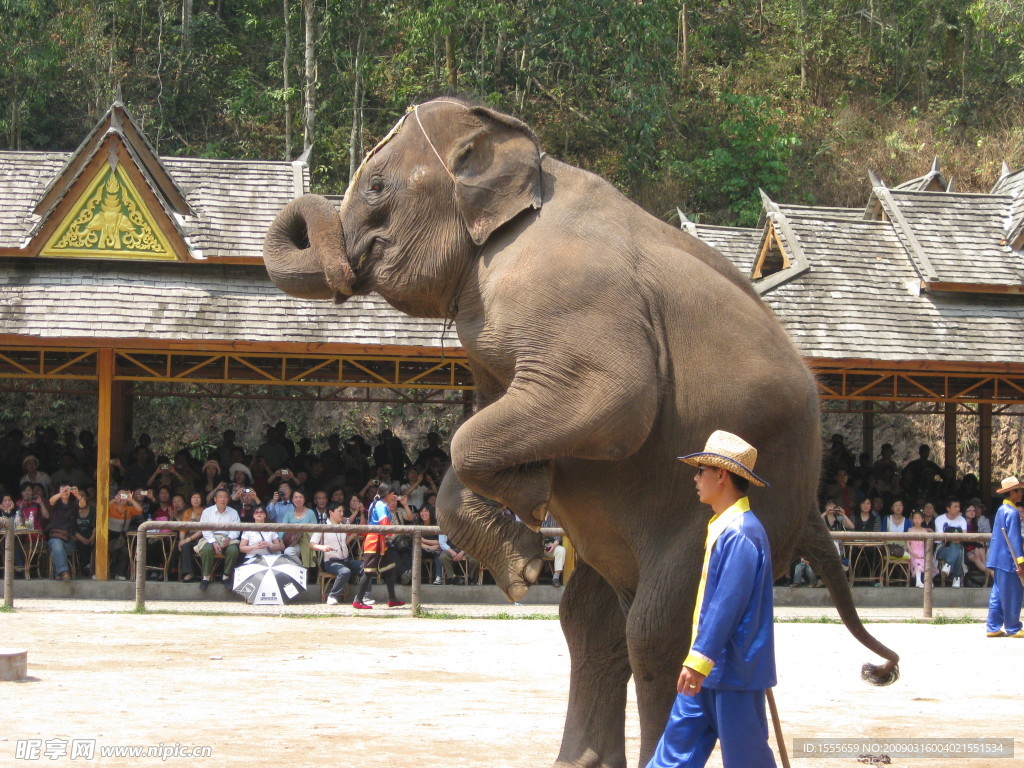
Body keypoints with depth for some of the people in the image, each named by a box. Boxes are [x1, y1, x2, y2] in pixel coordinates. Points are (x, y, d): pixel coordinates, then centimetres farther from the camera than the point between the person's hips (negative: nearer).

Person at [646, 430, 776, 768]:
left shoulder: (740, 532, -20)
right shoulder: (723, 526, 12)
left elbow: (728, 602, -25)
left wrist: (699, 659, -26)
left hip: (735, 665, -10)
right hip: (711, 664, 10)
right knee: (683, 731, 10)